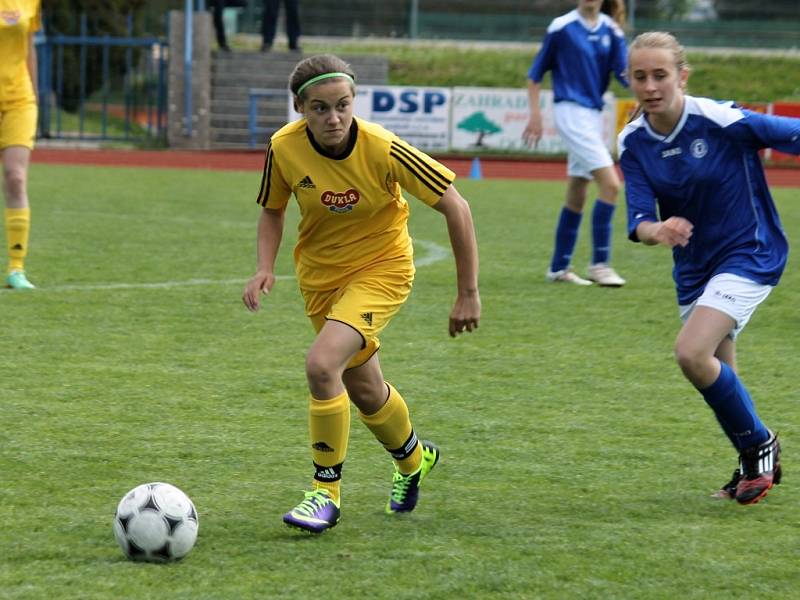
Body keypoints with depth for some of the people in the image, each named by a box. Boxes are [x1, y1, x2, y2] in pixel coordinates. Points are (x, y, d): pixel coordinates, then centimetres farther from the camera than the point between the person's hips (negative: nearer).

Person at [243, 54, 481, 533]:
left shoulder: (383, 150, -26)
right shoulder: (285, 148, -17)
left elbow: (455, 207, -18)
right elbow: (273, 209, 4)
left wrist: (468, 293, -15)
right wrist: (266, 268, -13)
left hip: (382, 267, -4)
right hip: (319, 273, 4)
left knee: (322, 365, -26)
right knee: (364, 390, 17)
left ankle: (327, 492, -10)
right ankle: (413, 459, 49)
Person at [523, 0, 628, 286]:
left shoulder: (611, 30, 6)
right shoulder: (562, 27, -7)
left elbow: (625, 73, -1)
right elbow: (536, 74, 0)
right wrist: (535, 115, -4)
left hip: (593, 113, 6)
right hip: (571, 111, -6)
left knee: (577, 196, 12)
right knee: (610, 184, -17)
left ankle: (559, 267, 21)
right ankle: (599, 264, -12)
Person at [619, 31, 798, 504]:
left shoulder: (720, 121, -23)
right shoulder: (634, 143, -7)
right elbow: (640, 221, -13)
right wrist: (657, 230, -36)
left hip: (749, 253, -6)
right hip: (694, 265, 7)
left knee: (692, 353, -23)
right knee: (716, 376, 15)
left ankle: (759, 444, -1)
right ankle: (759, 464, 38)